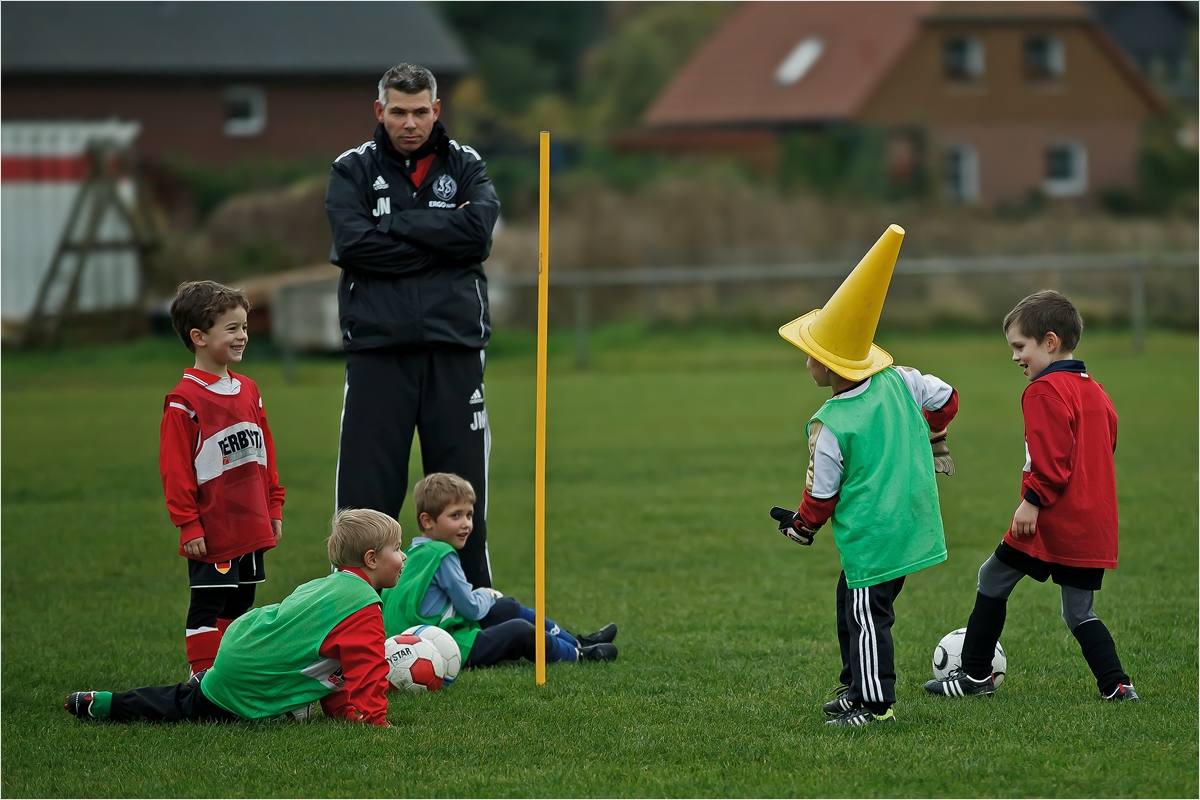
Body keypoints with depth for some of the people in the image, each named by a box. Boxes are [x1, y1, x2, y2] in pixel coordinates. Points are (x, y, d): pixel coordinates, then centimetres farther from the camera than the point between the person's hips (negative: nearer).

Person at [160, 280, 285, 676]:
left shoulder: (248, 391, 11)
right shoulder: (185, 401, -13)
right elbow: (175, 467, -14)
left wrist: (273, 507, 15)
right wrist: (188, 524, -15)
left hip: (251, 524, 8)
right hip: (212, 531, -8)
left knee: (241, 603, 13)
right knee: (208, 605, -3)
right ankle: (204, 674, 2)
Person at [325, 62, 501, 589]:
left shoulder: (465, 166, 12)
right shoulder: (352, 170, 8)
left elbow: (478, 230, -8)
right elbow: (353, 245, -9)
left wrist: (395, 225, -8)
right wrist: (440, 239, -7)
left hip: (454, 349, 1)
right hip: (377, 351, -1)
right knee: (367, 489, -3)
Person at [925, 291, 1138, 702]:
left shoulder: (1046, 391, -12)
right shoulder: (1095, 392, 15)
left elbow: (1052, 456, -22)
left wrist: (1033, 500, -19)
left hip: (1050, 520, -8)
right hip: (1094, 525, 8)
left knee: (993, 580, 8)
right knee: (1079, 613, 12)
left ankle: (975, 674, 13)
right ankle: (1117, 686, -2)